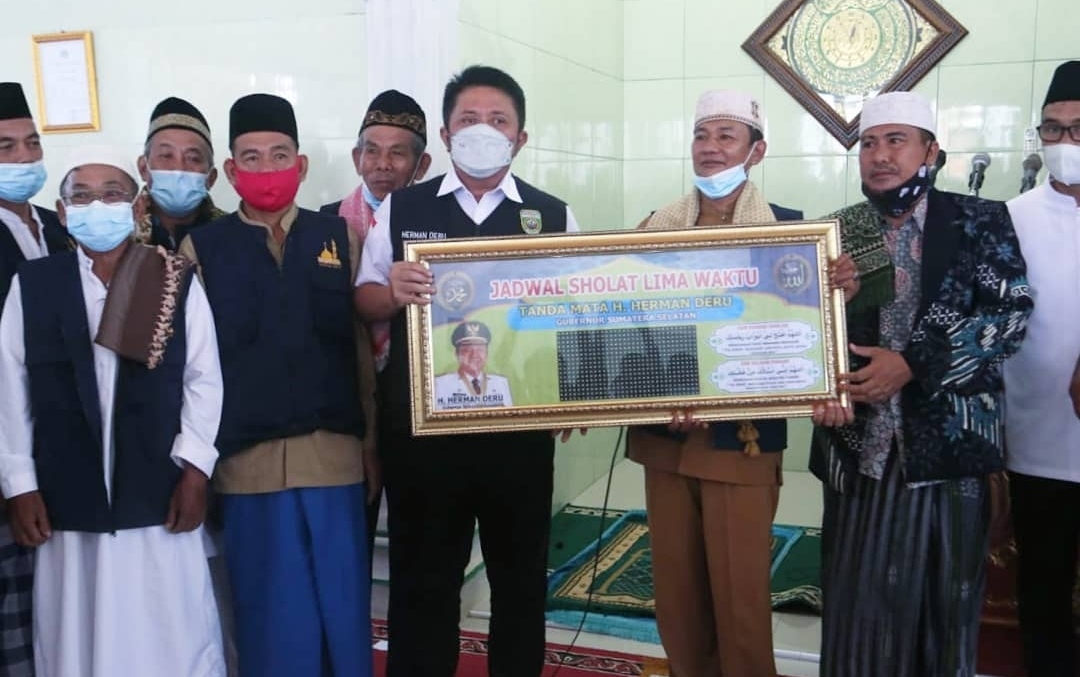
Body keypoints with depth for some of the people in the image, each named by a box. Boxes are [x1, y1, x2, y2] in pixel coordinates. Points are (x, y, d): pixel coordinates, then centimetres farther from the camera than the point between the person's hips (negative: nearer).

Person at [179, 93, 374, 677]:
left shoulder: (342, 238, 7)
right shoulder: (201, 248, 4)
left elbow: (366, 342, 6)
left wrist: (374, 439, 5)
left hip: (335, 454, 1)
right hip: (247, 459, -1)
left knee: (344, 609, 9)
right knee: (272, 616, 9)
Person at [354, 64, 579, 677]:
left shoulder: (554, 216, 2)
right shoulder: (400, 209, 3)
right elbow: (365, 301, 6)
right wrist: (394, 292, -17)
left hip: (519, 426, 1)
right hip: (422, 425, 0)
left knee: (521, 577, 16)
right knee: (422, 578, 13)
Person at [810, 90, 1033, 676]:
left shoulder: (981, 222, 2)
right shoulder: (835, 233, 8)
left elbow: (1009, 313, -9)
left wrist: (911, 364, -17)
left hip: (948, 441, -1)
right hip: (860, 445, 2)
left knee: (945, 600, 9)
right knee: (859, 600, 7)